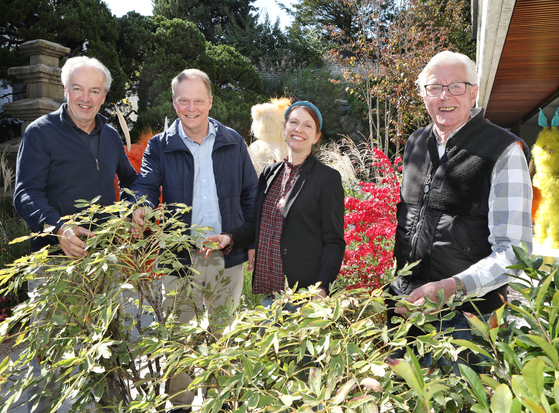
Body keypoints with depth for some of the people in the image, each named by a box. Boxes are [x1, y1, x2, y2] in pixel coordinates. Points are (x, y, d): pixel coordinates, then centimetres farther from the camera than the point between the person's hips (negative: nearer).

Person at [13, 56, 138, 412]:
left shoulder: (110, 135, 12)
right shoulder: (41, 133, -4)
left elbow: (131, 180, 26)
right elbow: (26, 194, -13)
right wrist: (59, 228, -30)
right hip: (55, 257, -4)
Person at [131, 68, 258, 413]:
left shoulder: (233, 142, 5)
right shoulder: (160, 146, 3)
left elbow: (250, 194, 9)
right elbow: (146, 186, -7)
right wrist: (141, 207, -31)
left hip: (228, 256, 1)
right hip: (180, 257, -1)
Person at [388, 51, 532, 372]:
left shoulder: (504, 151, -12)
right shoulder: (415, 143, 8)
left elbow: (513, 251, -18)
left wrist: (451, 287, -30)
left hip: (463, 313, -6)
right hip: (404, 303, 6)